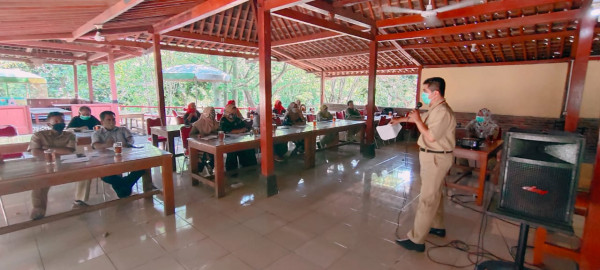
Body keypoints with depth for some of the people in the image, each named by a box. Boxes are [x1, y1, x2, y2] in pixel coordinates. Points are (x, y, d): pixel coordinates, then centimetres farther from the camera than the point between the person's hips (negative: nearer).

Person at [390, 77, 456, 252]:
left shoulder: (442, 112, -22)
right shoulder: (436, 110, 10)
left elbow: (431, 137, -26)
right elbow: (421, 118, 28)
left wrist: (417, 120, -16)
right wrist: (400, 119, 33)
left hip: (436, 158, -11)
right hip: (433, 157, 11)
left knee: (427, 199, -8)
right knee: (435, 194, 21)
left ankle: (416, 240, -2)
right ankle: (437, 227, 37)